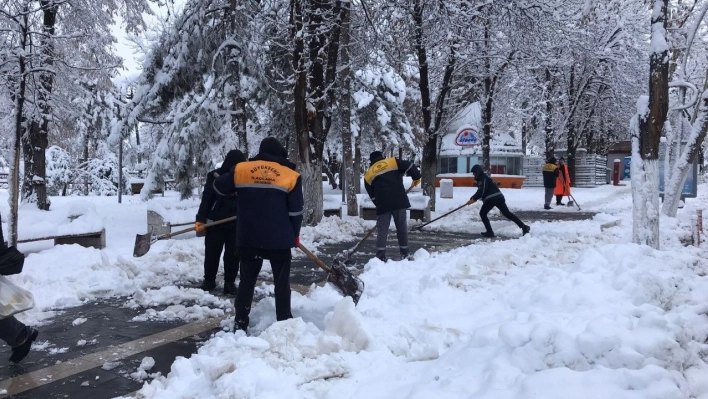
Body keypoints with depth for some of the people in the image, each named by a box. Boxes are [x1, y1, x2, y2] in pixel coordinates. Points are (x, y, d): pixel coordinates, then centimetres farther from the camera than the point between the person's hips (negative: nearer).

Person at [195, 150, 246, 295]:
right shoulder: (215, 176, -7)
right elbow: (206, 199, -6)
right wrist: (201, 219, -14)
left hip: (236, 224, 1)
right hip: (215, 222, -1)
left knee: (232, 254, 4)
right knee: (211, 253, 8)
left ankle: (230, 282, 15)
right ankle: (209, 280, 23)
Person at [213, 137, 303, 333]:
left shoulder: (241, 169, 1)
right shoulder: (290, 175, -3)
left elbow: (219, 187, 11)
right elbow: (296, 211, -2)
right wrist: (294, 235, 11)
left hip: (249, 238, 2)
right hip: (279, 239, -1)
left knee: (247, 280, 13)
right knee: (282, 282, 10)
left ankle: (240, 322, 16)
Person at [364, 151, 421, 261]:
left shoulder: (368, 175, 15)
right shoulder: (393, 161, 10)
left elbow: (372, 195, 15)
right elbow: (409, 166, -1)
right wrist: (416, 177, 13)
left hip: (382, 204, 0)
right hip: (399, 201, 0)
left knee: (382, 229, 6)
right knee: (402, 227, 12)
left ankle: (380, 256, 0)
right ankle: (405, 253, 18)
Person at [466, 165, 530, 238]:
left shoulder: (483, 178, -7)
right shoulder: (482, 178, 25)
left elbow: (481, 191, -18)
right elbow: (481, 191, 30)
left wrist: (474, 199, -20)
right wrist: (473, 198, 21)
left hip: (491, 199, -10)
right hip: (498, 197, 10)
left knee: (482, 213, 3)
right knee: (507, 213, 9)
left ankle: (489, 232, -1)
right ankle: (523, 227, 4)